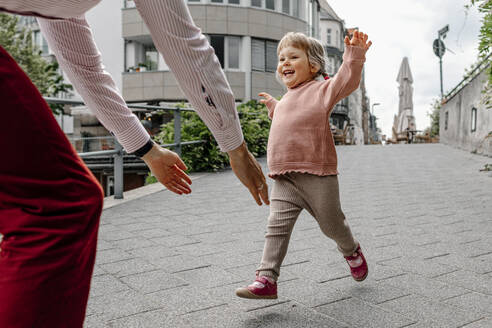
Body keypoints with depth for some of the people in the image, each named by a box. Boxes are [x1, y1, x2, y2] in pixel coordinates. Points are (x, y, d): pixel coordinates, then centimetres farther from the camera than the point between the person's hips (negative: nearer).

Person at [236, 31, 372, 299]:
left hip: (317, 175, -6)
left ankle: (352, 252, 42)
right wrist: (272, 105, 42)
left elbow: (347, 80, -16)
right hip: (284, 179, 6)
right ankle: (266, 279, -4)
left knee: (331, 224, 11)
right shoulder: (287, 99, 22)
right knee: (276, 227, -4)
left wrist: (354, 54, -27)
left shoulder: (321, 90, -1)